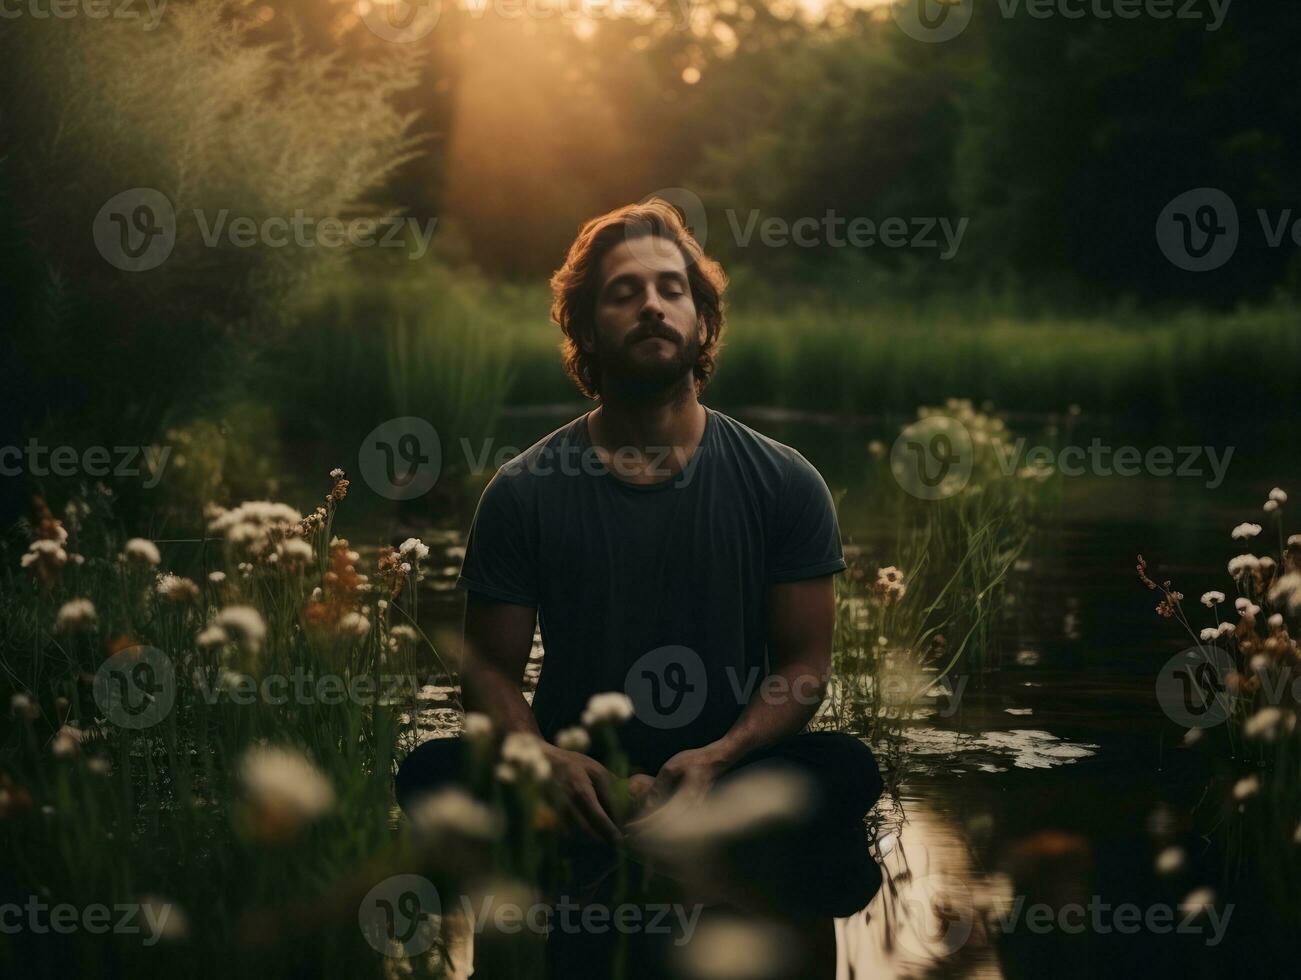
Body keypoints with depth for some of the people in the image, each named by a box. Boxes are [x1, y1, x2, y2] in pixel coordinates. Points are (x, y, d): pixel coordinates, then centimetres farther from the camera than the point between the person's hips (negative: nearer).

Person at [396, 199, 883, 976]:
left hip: (731, 775, 0)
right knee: (434, 773, -28)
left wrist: (716, 759, -19)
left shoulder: (784, 483, 0)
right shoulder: (524, 493, 1)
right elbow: (492, 665, 3)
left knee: (845, 771, -31)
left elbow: (805, 663, 0)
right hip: (577, 787, 1)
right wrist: (548, 759, -19)